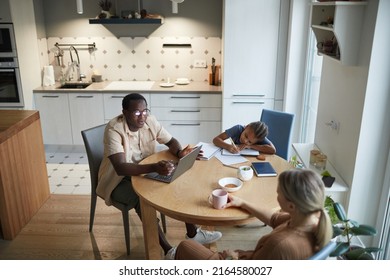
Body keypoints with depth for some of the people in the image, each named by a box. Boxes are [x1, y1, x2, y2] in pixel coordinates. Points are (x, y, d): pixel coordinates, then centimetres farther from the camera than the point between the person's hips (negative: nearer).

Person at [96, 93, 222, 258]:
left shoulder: (150, 121, -10)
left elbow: (171, 141, 1)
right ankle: (168, 251, -20)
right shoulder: (114, 130, -28)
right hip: (119, 180, -6)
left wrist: (180, 152, -24)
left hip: (145, 172, 6)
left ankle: (193, 233, 4)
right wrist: (155, 168, -51)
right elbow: (121, 168, -38)